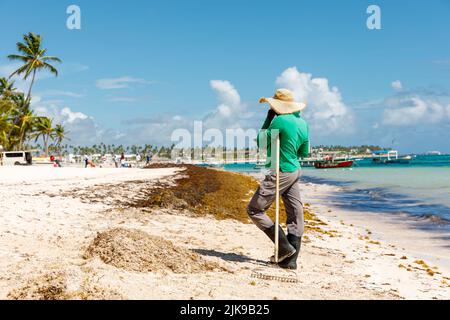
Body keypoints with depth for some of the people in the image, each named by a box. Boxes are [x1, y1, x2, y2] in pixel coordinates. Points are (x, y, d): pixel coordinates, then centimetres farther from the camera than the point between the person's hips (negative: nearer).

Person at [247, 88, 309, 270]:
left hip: (280, 173, -9)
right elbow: (304, 153, 15)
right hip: (295, 172, 9)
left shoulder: (280, 121, -16)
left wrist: (268, 118, 1)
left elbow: (261, 143, -5)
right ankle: (290, 260, 11)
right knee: (295, 215, 6)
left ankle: (284, 247, -1)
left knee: (254, 210, 0)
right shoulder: (302, 122, 8)